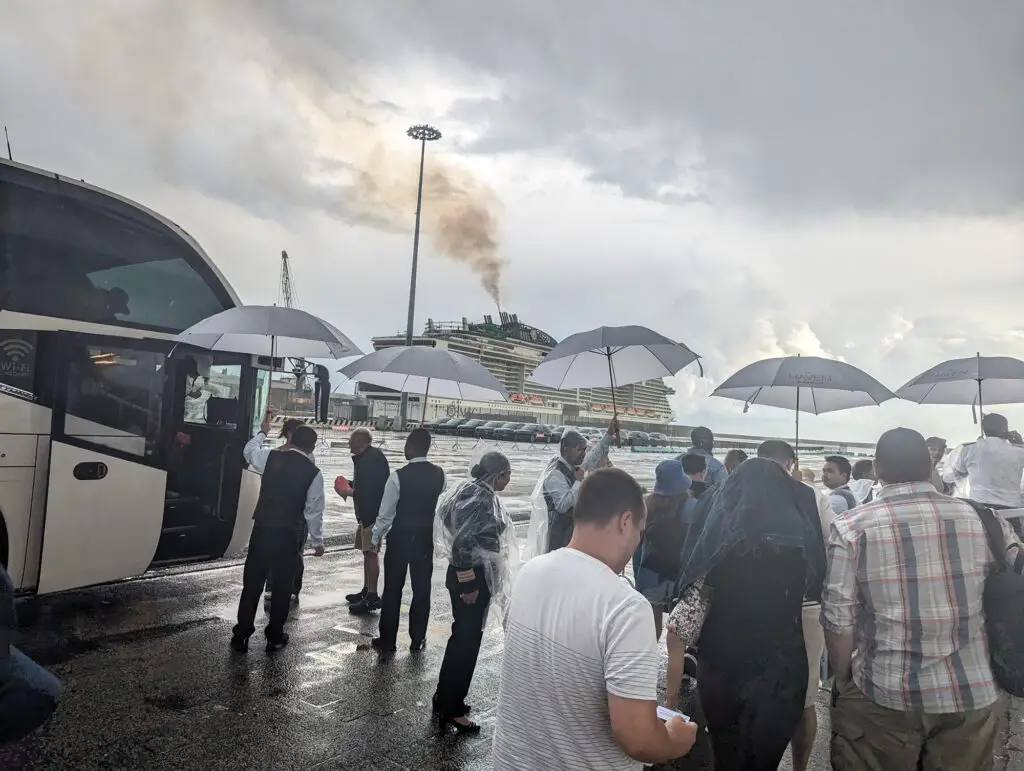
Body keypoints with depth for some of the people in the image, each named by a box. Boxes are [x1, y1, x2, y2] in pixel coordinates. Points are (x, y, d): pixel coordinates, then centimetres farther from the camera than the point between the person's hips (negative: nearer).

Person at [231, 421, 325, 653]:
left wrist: (262, 432, 37)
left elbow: (249, 451, 21)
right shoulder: (314, 473, -7)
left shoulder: (271, 457, -2)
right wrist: (318, 541, 7)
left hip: (262, 529, 2)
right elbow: (314, 511, -4)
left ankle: (241, 636, 20)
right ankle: (275, 637, 21)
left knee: (252, 583, 11)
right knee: (281, 586, 12)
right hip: (290, 535, -2)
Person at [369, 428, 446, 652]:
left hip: (400, 537, -3)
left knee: (393, 589, 8)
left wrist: (376, 538, 1)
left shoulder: (398, 476, -18)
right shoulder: (439, 474, -6)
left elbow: (386, 513, -12)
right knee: (422, 588, 13)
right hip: (426, 537, 4)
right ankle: (418, 639, 23)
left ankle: (387, 640, 17)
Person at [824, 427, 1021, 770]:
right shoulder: (985, 521, -1)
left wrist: (843, 680, 7)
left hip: (882, 697, -3)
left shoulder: (851, 527, -11)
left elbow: (839, 620, -9)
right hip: (972, 695, 3)